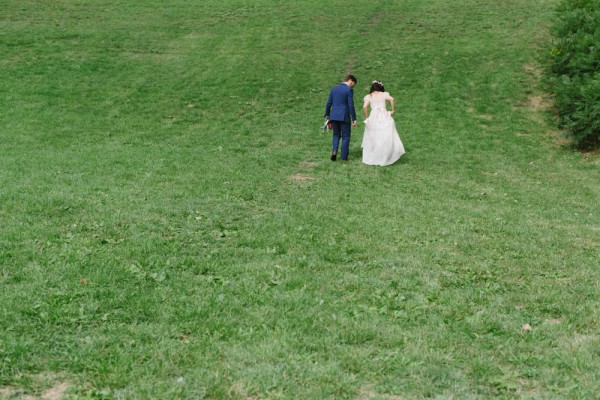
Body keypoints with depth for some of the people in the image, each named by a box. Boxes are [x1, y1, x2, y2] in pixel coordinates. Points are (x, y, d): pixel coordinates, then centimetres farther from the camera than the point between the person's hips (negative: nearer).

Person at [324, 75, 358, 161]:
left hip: (334, 116, 5)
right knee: (345, 137, 7)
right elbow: (351, 105, -12)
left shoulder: (334, 88, 9)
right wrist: (354, 119, -9)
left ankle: (334, 150, -4)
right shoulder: (349, 90, -8)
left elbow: (328, 103, 10)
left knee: (336, 135, 19)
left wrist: (327, 115, 18)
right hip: (344, 117, -5)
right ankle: (344, 157, 7)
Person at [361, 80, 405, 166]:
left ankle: (371, 159, 10)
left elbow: (364, 107, -6)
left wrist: (366, 118, 3)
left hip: (373, 118, 1)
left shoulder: (368, 96, 8)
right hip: (384, 117, -1)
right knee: (387, 137, 1)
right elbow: (392, 99, -11)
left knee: (373, 139, 9)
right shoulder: (384, 94, 7)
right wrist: (392, 110, -2)